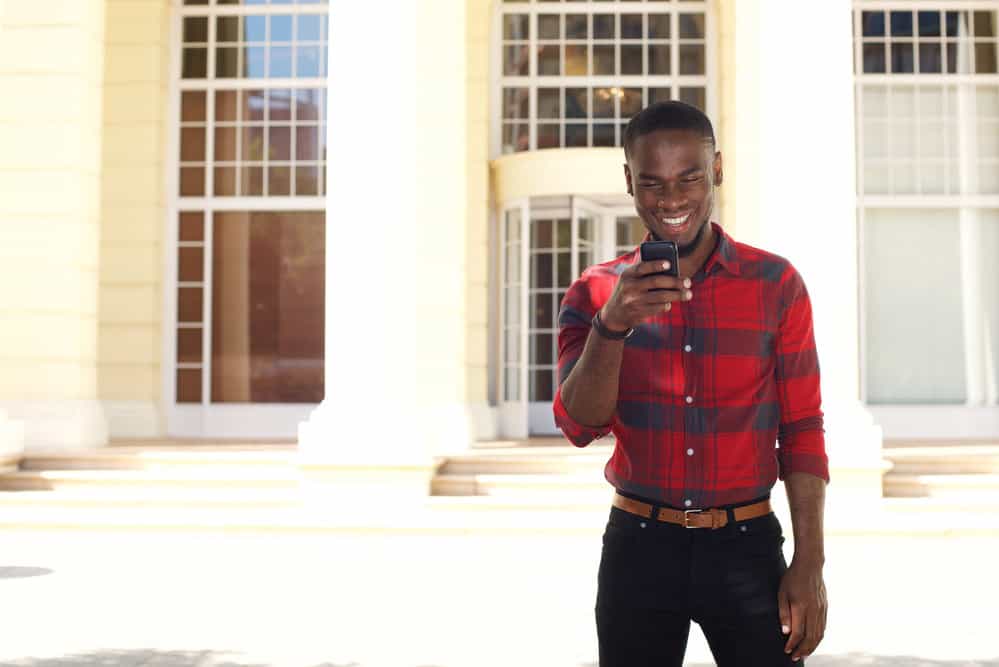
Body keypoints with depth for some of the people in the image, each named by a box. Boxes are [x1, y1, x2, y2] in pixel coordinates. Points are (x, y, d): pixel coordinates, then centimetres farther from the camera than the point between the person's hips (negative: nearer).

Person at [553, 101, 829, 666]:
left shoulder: (776, 285, -1)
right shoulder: (597, 292, 1)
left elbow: (802, 433, 0)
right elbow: (581, 425, -9)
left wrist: (810, 563, -5)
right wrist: (611, 325, -24)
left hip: (747, 546, 0)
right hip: (639, 547, 1)